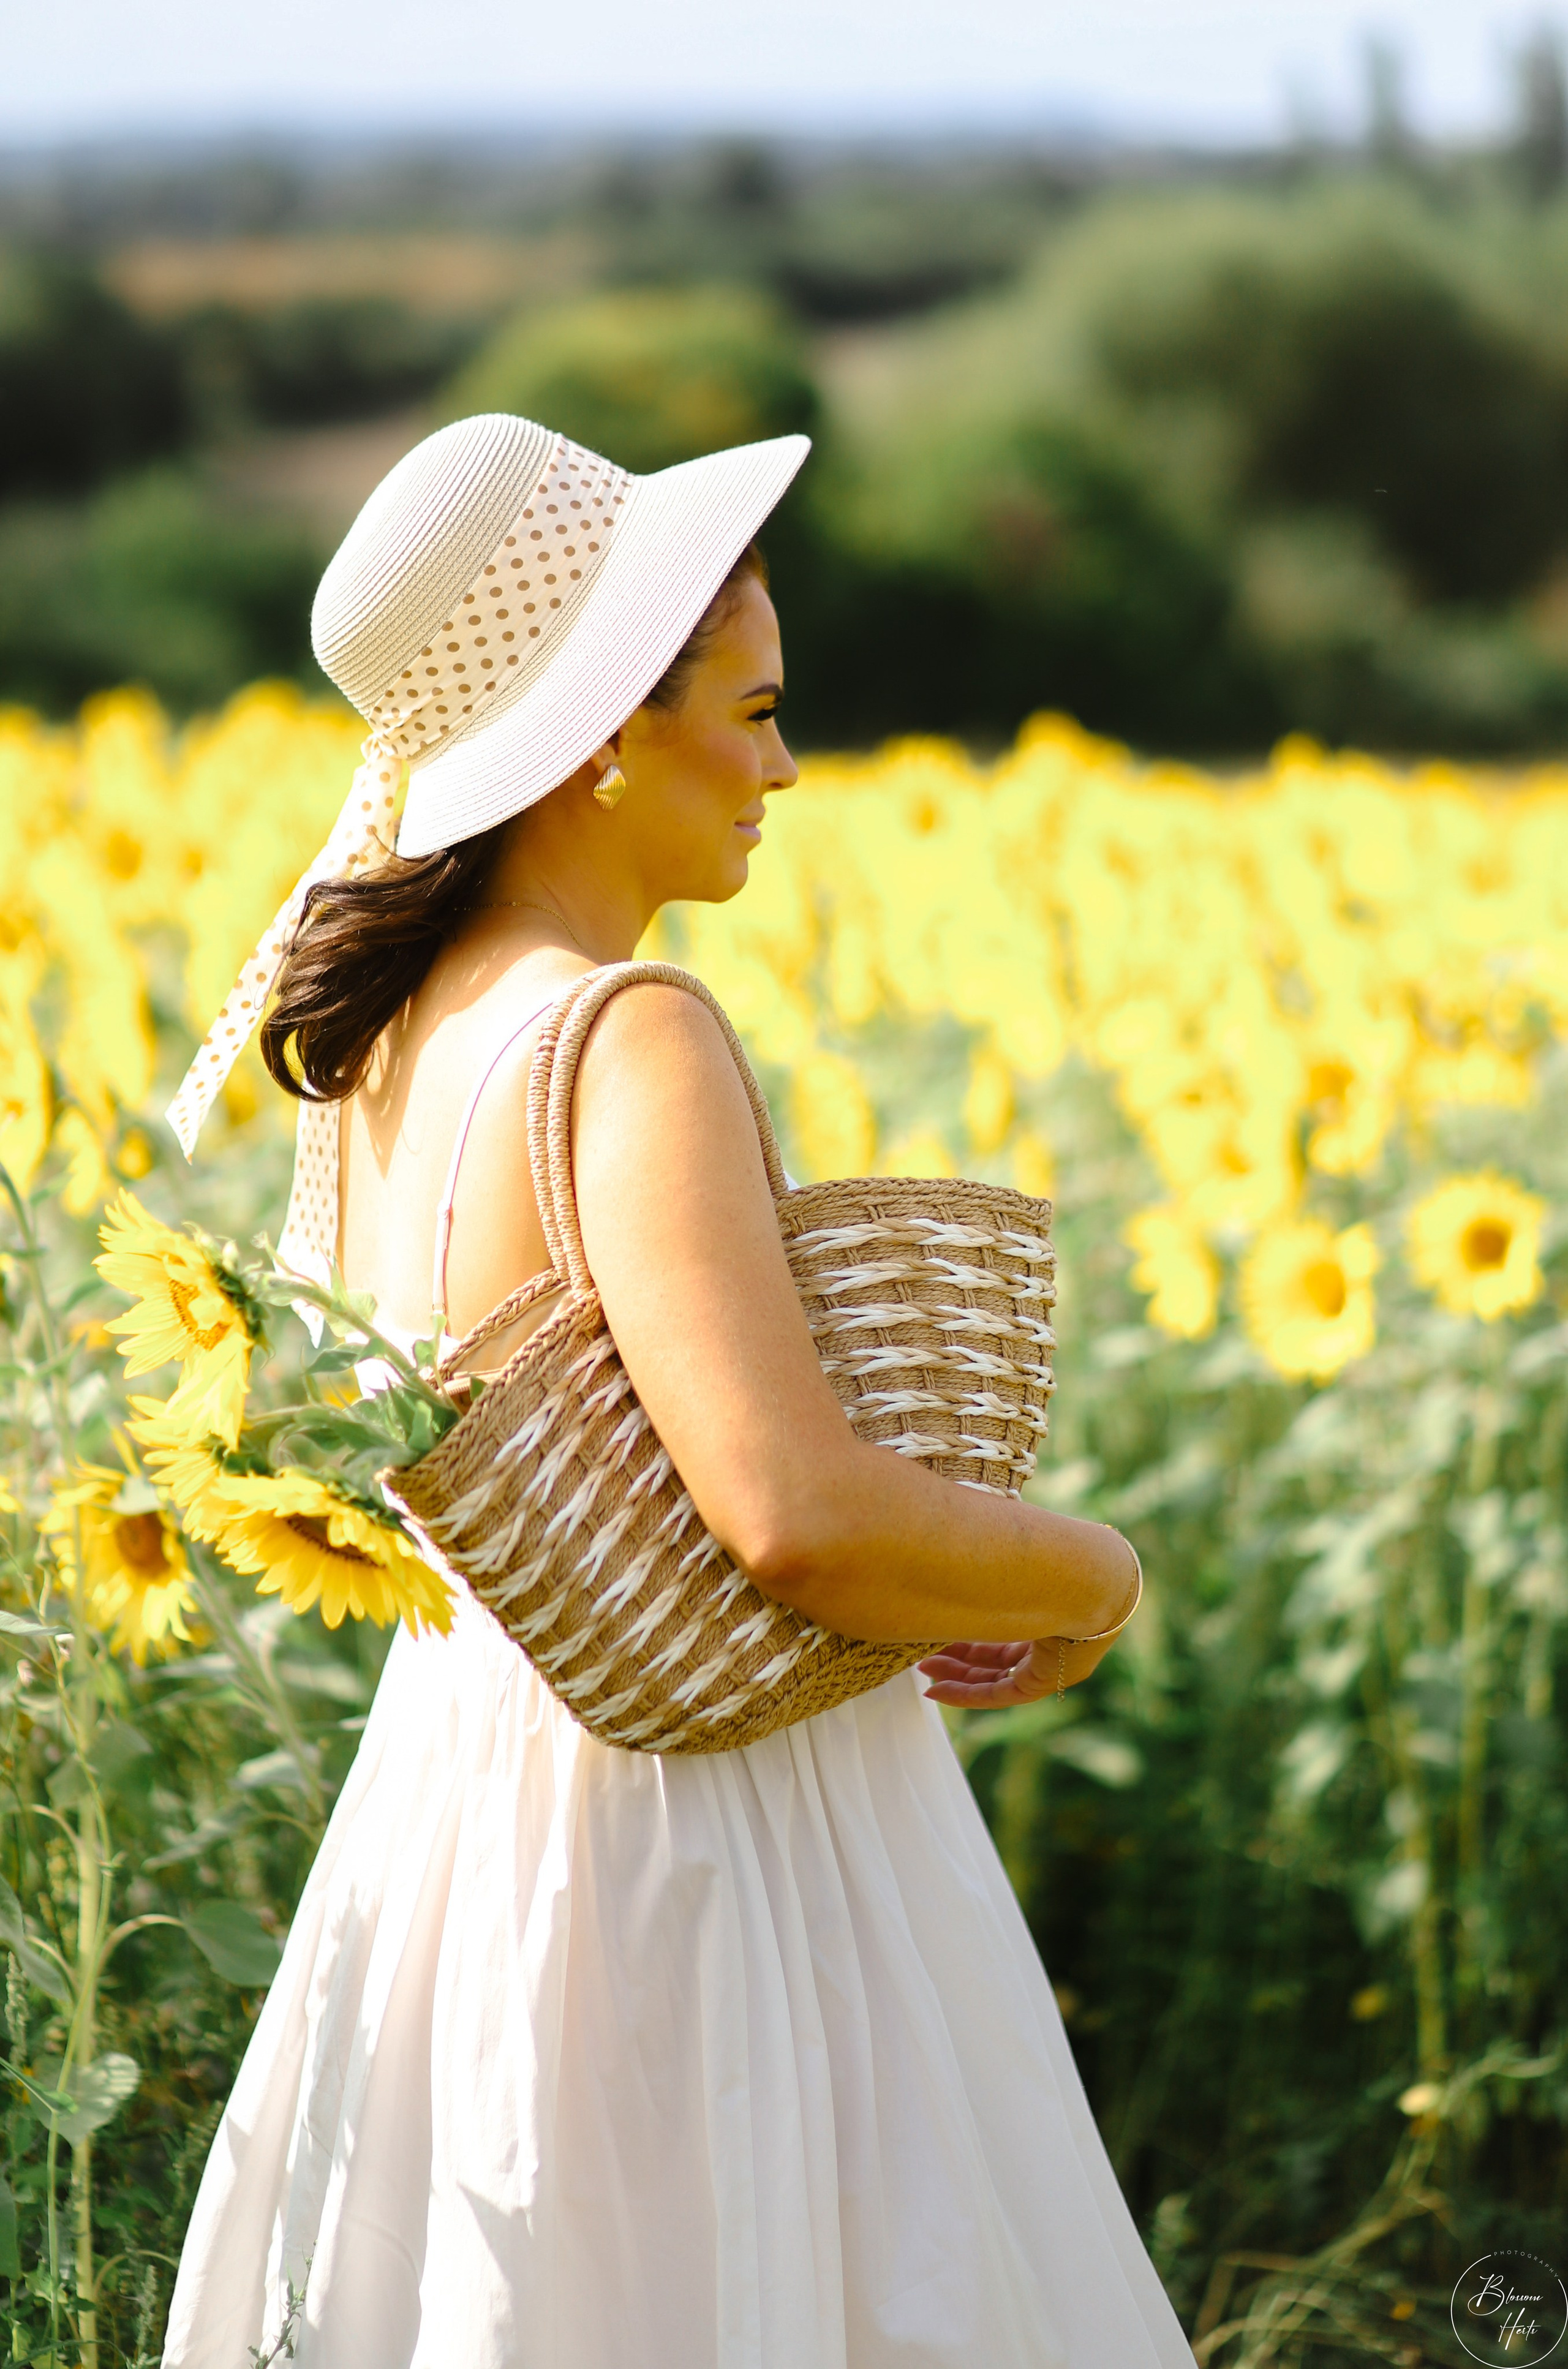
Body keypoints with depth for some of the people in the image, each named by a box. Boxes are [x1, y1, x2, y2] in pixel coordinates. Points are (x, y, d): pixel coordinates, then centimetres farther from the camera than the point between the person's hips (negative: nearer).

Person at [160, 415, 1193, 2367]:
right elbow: (801, 1521, -30)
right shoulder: (626, 1044, -21)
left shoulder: (378, 1037, 5)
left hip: (453, 1793, 9)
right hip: (706, 1848, -9)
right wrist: (1090, 1571, -12)